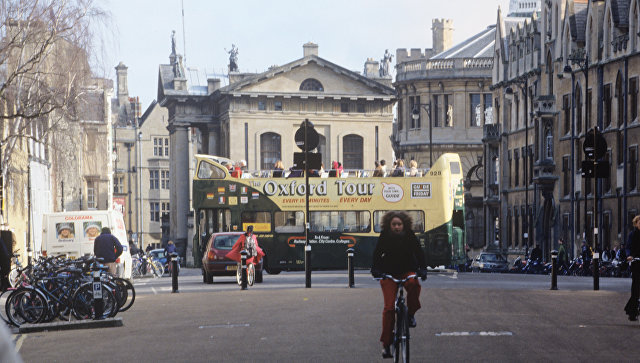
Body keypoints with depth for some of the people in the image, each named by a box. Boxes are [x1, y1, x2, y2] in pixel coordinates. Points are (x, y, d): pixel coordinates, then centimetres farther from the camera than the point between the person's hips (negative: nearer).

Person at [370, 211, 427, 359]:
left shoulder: (410, 236, -8)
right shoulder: (385, 236, -9)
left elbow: (419, 252, -10)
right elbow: (377, 254, -13)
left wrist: (422, 269, -25)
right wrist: (375, 270, -28)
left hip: (407, 271, 1)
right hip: (388, 274, -1)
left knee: (413, 285, -36)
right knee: (389, 307, -11)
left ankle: (411, 313, -10)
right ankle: (386, 344, -6)